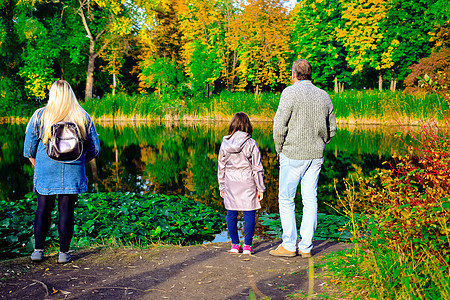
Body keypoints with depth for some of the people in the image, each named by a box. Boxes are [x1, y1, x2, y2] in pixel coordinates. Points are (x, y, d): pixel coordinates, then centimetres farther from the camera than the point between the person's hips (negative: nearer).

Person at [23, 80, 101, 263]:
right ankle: (64, 253, 10)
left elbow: (29, 147, 2)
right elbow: (95, 148, 6)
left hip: (45, 172, 0)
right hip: (73, 173, 0)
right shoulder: (83, 117, 1)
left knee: (43, 209, 11)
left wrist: (35, 164, 17)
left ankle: (38, 250, 15)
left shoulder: (40, 115, -2)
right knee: (66, 211, 5)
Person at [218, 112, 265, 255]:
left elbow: (221, 167, 9)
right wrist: (260, 188, 2)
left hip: (230, 183, 3)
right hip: (247, 183, -3)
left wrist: (222, 187, 18)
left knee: (231, 212, 10)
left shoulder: (225, 144, 2)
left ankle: (235, 244, 13)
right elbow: (257, 168, -5)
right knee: (249, 213, 3)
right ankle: (247, 245, 4)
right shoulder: (251, 144, -7)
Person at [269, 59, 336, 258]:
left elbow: (279, 126, -14)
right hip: (316, 156, 5)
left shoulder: (290, 93, -9)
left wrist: (279, 149, 0)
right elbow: (331, 129, 14)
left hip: (293, 154, -5)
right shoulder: (324, 96, 9)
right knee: (310, 200, 8)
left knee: (286, 199, 5)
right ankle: (306, 247, 11)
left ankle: (289, 245, 6)